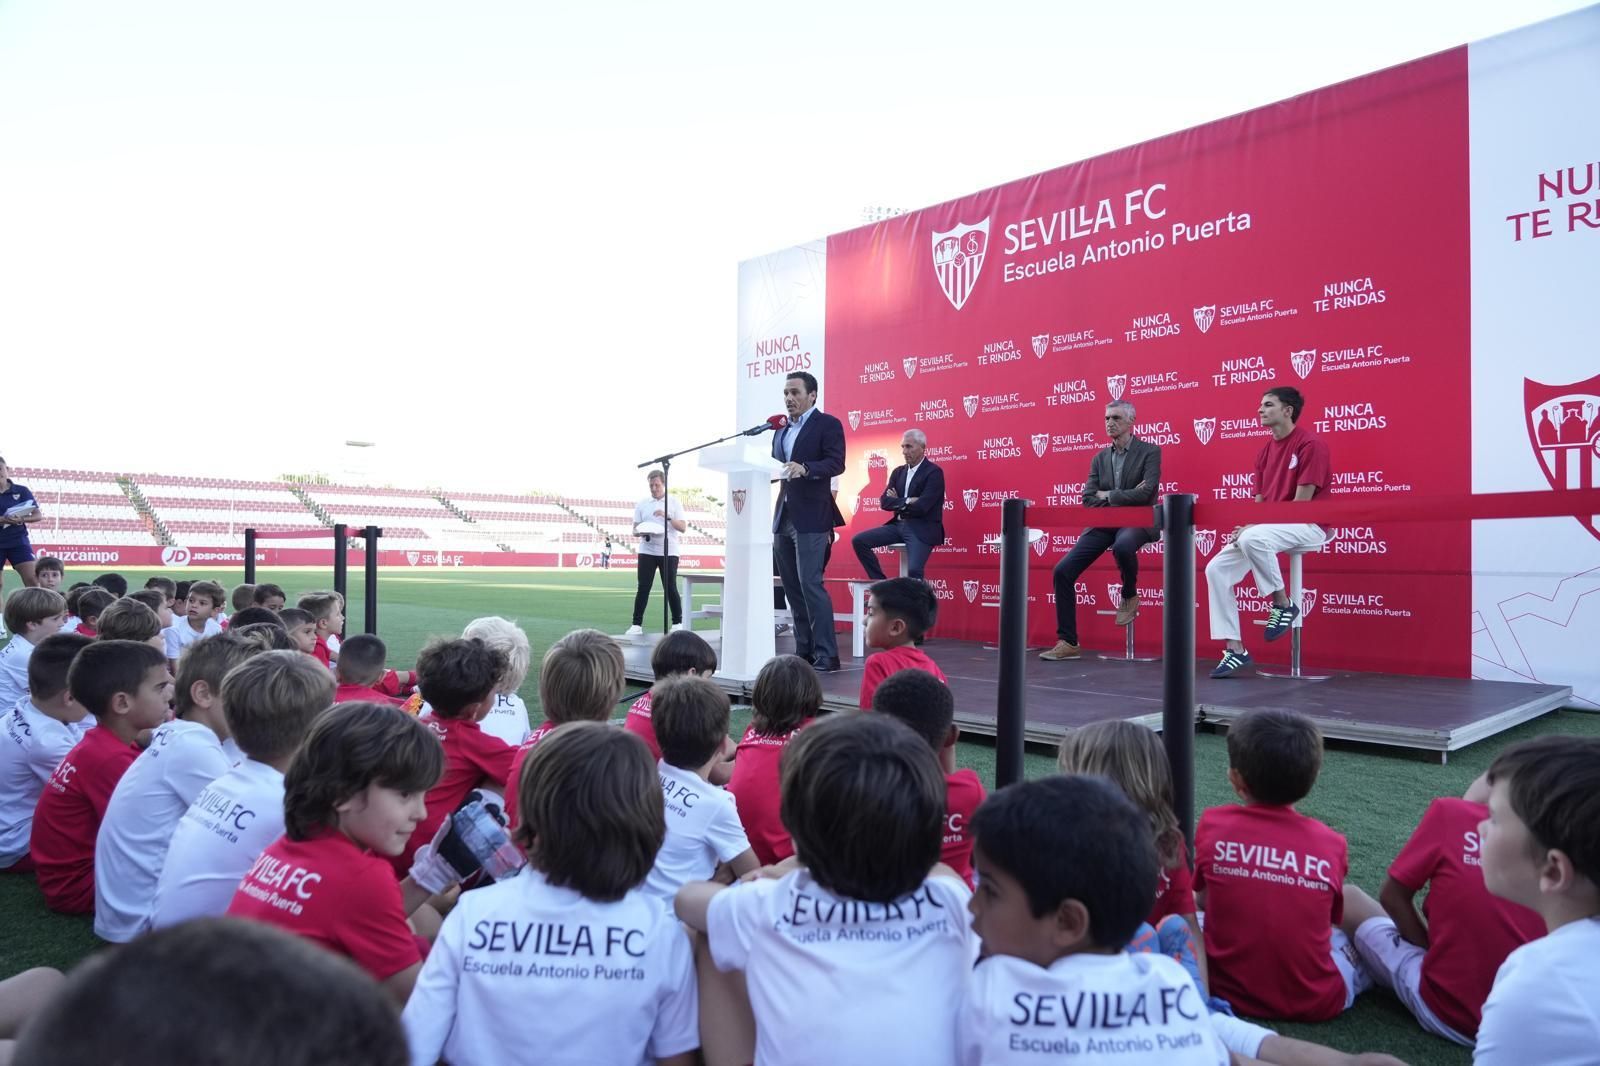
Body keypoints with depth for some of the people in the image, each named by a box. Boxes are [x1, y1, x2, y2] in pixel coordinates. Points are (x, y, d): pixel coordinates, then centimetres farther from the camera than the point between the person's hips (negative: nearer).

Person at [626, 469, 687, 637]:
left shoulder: (674, 503, 5)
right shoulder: (641, 504, 8)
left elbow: (683, 527, -3)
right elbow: (635, 530, 7)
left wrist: (668, 517, -17)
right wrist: (642, 532, -16)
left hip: (669, 552, -1)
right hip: (647, 552, 1)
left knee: (671, 588, 2)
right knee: (643, 588, -2)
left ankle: (678, 623, 13)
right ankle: (637, 625, 0)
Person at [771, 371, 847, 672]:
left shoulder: (828, 424, -3)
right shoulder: (781, 431, 19)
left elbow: (836, 463, -15)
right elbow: (776, 467, 19)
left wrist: (805, 468, -30)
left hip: (810, 518, -8)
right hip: (783, 518, 8)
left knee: (810, 584, -12)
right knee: (792, 588, 9)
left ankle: (826, 654, -7)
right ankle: (804, 651, 16)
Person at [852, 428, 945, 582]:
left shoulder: (934, 472, -8)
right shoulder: (898, 471, 13)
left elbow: (921, 507, -18)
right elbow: (885, 502, 3)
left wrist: (898, 503, -3)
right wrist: (906, 502, -12)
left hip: (922, 529, -7)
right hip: (899, 525, 7)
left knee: (914, 570, -28)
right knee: (859, 541, -6)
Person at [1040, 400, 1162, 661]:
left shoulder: (1150, 452, -1)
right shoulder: (1099, 458, 14)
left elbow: (1145, 494, -15)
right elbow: (1088, 499, 4)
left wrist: (1108, 496, -9)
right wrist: (1123, 497, -8)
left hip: (1137, 522, -5)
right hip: (1103, 524, 5)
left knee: (1122, 546, -42)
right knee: (1062, 571, -11)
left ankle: (1130, 596, -8)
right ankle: (1068, 642, -1)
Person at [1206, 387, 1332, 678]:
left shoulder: (1310, 444, -11)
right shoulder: (1266, 450, 13)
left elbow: (1301, 503, -17)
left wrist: (1252, 527, -20)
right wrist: (1245, 527, -8)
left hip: (1306, 526, -8)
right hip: (1268, 528, 8)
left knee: (1253, 539, -38)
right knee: (1217, 568, -10)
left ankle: (1283, 605, -15)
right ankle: (1235, 649, -7)